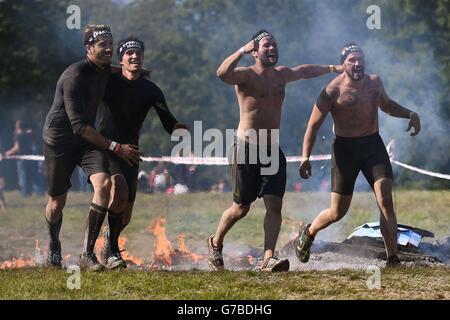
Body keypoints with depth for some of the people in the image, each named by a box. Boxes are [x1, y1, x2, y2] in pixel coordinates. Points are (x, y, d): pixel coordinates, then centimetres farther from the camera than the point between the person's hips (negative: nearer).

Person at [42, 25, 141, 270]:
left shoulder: (105, 70, 0)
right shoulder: (74, 76, -24)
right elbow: (78, 125, -26)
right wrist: (115, 147, -26)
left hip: (87, 138, 6)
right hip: (59, 138, -6)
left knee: (104, 185, -19)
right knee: (57, 201, 6)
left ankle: (87, 254, -16)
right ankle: (53, 248, 37)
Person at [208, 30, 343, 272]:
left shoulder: (281, 74, 12)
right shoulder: (246, 75, -10)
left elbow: (304, 71, 34)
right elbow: (222, 73, -33)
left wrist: (332, 68, 42)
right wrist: (242, 50, -33)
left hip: (273, 150, 6)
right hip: (247, 149, -5)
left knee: (274, 205, -10)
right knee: (241, 208, 3)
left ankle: (268, 259, -15)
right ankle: (215, 243, 28)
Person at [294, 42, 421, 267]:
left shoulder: (374, 82, 5)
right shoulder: (334, 91, -11)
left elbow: (386, 105, 27)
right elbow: (314, 124, -8)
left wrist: (410, 114, 11)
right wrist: (305, 157, -16)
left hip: (373, 145, 4)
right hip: (345, 148, -4)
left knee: (385, 201, -14)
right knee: (338, 212, 2)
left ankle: (393, 259, -12)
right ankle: (308, 233, 34)